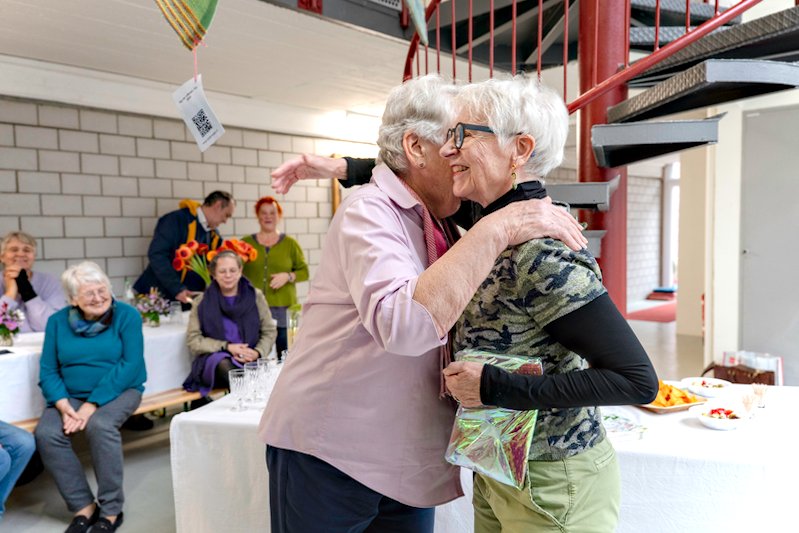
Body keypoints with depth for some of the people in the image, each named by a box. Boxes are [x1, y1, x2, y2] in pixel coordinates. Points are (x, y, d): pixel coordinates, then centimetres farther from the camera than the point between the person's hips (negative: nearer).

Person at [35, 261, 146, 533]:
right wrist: (64, 406, -17)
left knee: (100, 426, -32)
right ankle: (83, 506, -7)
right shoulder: (58, 321, 4)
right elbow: (48, 370, 1)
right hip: (71, 395, 4)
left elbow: (130, 364, -15)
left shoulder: (127, 315, -8)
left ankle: (111, 510, -14)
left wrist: (91, 405, -21)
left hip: (119, 391, -3)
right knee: (46, 434, -23)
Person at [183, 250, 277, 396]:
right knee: (224, 365, -37)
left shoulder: (256, 296, 11)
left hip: (250, 359, 0)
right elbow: (193, 340, 5)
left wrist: (257, 352, -8)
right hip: (213, 360, 0)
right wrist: (227, 347, -8)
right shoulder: (202, 302, 9)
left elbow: (269, 332, 12)